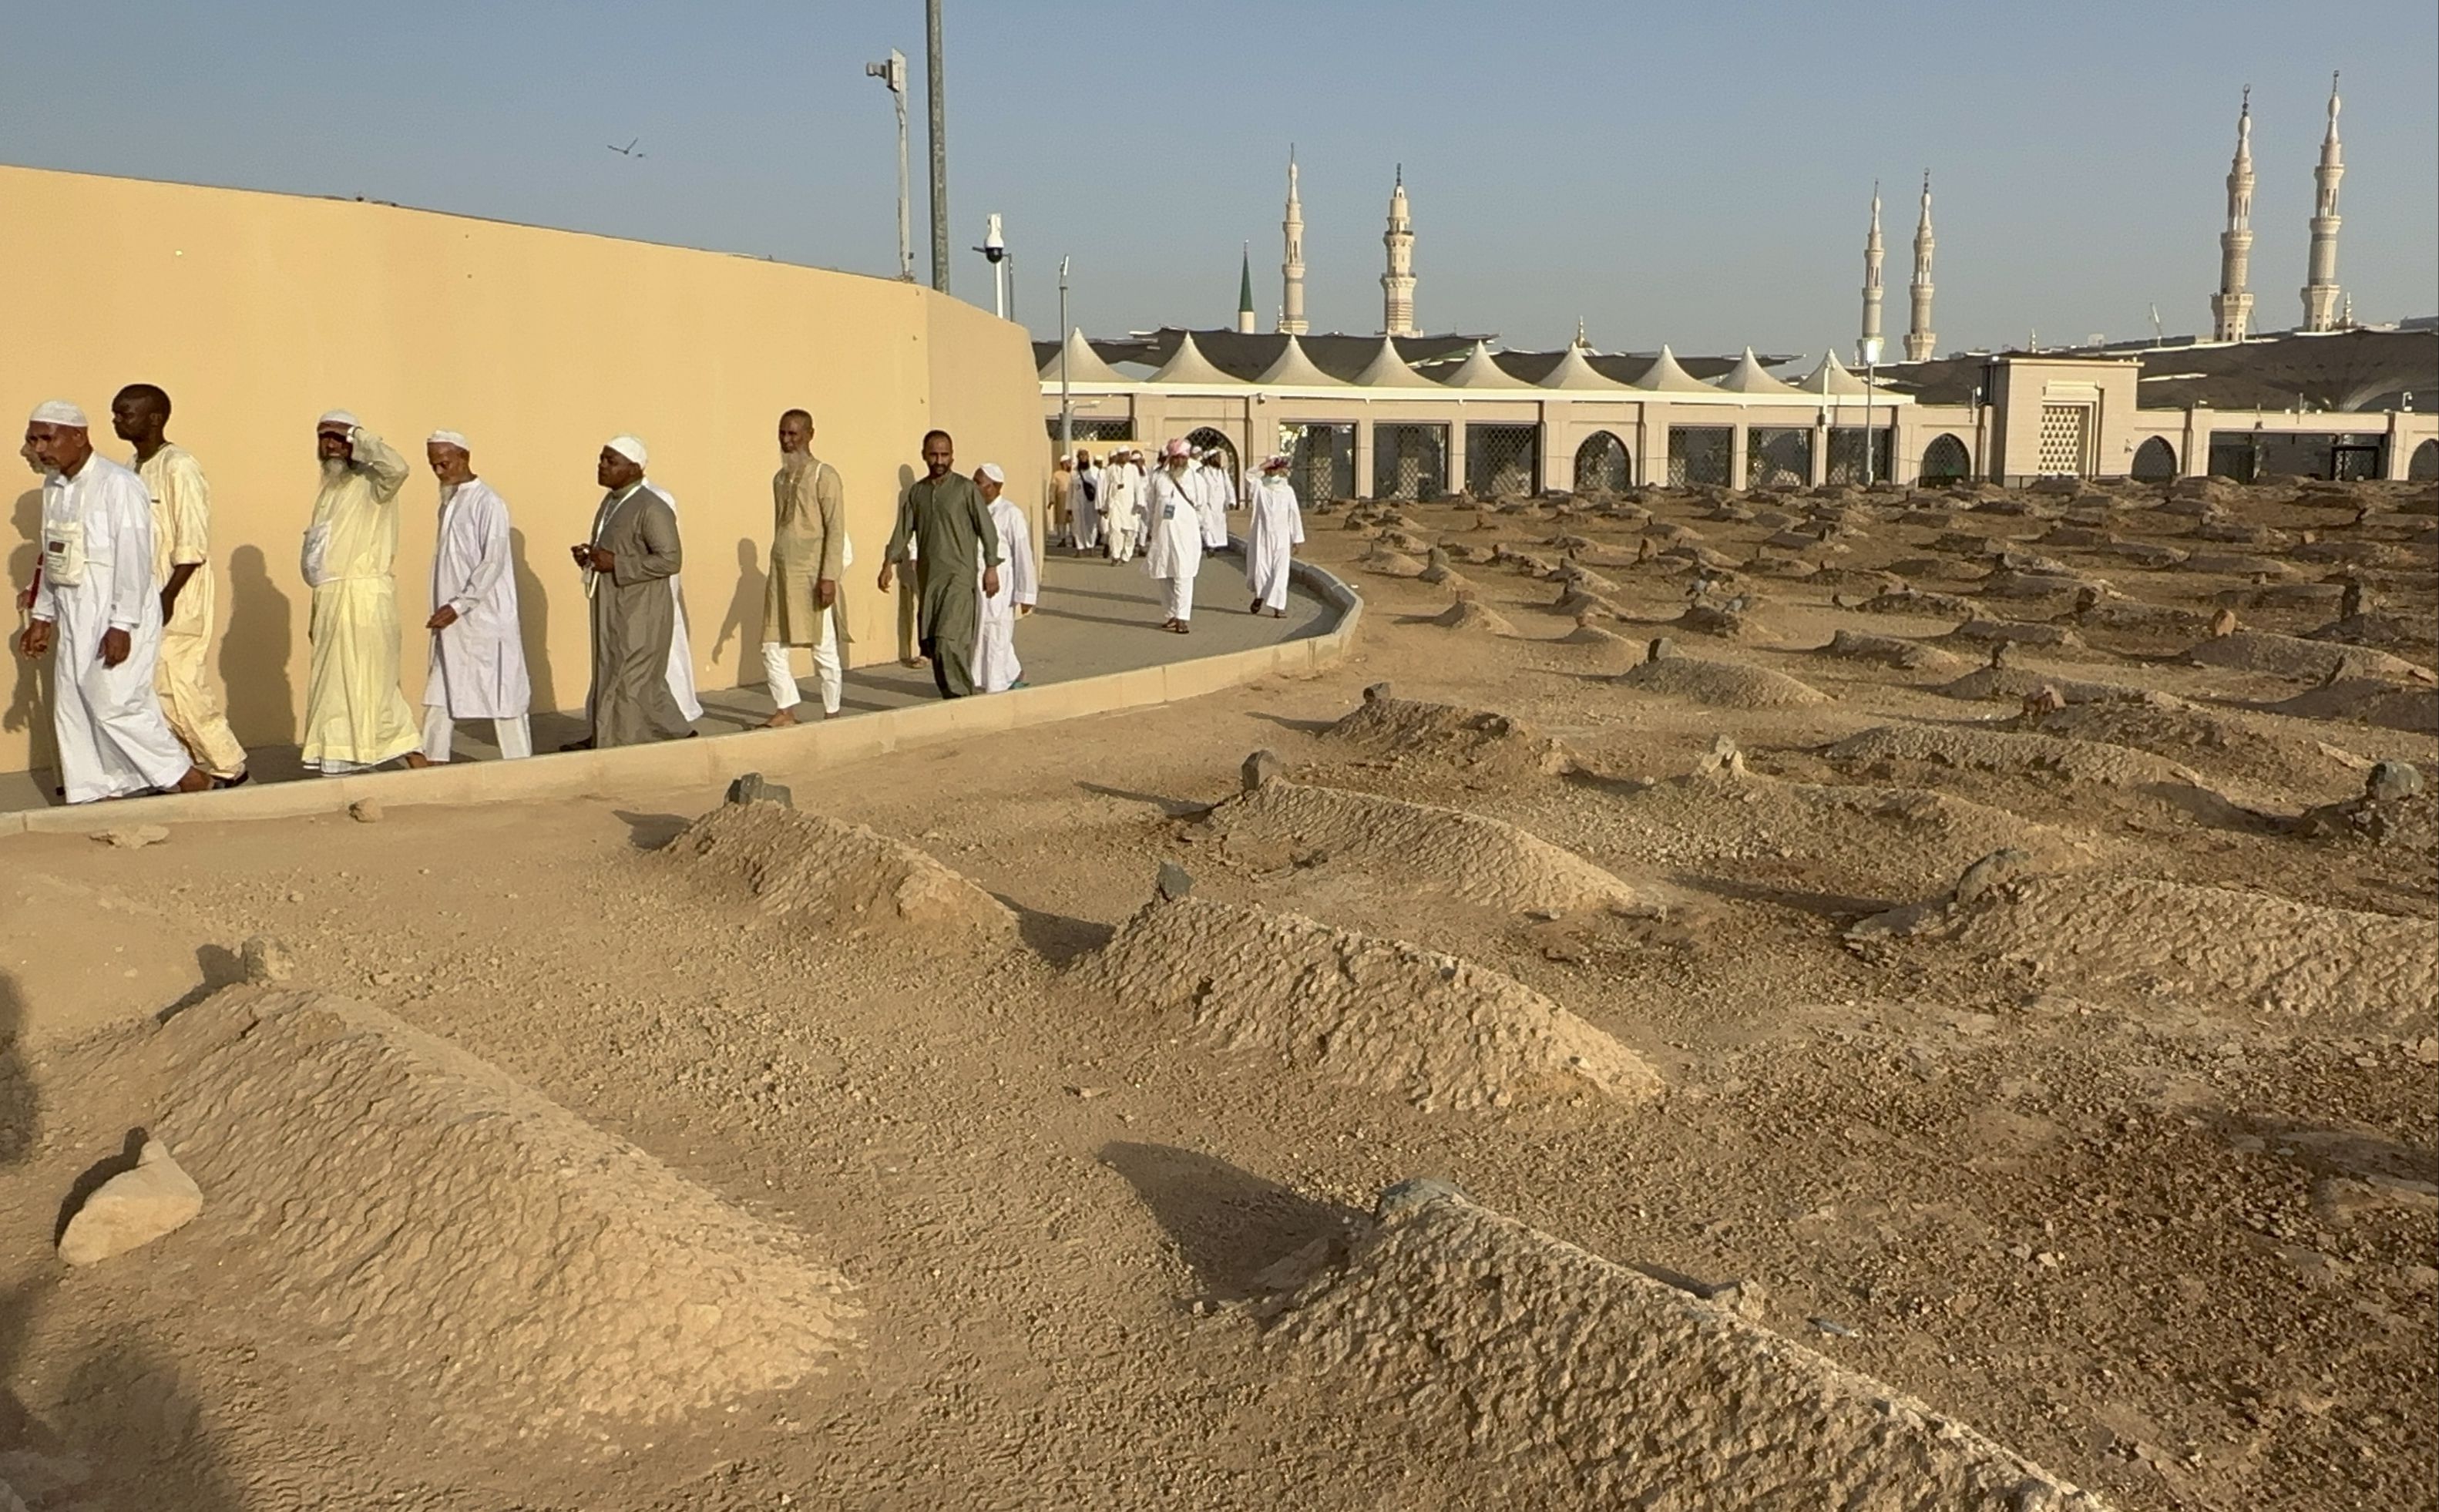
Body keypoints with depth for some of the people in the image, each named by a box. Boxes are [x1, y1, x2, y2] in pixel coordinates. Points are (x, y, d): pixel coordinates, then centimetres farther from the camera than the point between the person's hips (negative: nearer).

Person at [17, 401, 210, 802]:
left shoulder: (117, 485, -14)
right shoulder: (53, 486, 10)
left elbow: (133, 558, -18)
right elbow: (53, 557, 17)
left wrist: (121, 626, -21)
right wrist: (41, 617, 18)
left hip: (116, 617, -8)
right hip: (74, 616, 8)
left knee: (112, 701, -10)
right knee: (72, 704, 8)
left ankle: (184, 774, 4)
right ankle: (93, 790, 17)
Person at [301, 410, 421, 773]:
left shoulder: (370, 484, -5)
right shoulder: (328, 491, 19)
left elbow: (397, 468, -31)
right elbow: (325, 554, 21)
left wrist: (358, 437, -15)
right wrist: (316, 616, 19)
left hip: (363, 599, -9)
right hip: (331, 599, 9)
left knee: (359, 685, -5)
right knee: (334, 684, 12)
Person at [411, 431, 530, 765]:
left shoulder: (487, 503, -13)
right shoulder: (449, 501, 12)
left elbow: (493, 562, -18)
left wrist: (458, 605, -20)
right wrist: (445, 608, 13)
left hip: (485, 616, -8)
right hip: (452, 617, 9)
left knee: (502, 690, -2)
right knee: (442, 686, 8)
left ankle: (519, 761, 6)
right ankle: (431, 757, 12)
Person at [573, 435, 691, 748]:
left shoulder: (652, 508, -16)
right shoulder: (611, 502, 12)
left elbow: (669, 559, -22)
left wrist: (615, 563, -22)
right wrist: (591, 556, 3)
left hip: (641, 613, -10)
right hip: (612, 610, 10)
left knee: (631, 683, -2)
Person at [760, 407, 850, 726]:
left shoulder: (824, 476, -6)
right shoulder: (780, 478, 14)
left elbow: (835, 529, -12)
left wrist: (829, 577, -19)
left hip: (812, 574, -7)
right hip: (781, 573, 7)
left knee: (824, 649, 1)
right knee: (772, 647, 3)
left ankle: (831, 713, 11)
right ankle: (786, 709, 14)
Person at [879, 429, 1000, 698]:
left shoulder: (966, 489, -3)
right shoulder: (916, 492, 11)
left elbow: (986, 528, -3)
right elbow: (903, 530, 9)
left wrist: (991, 567, -8)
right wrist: (890, 563, -2)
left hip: (959, 576, -6)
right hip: (928, 577, 6)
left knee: (948, 640, -17)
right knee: (931, 643, 6)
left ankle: (961, 696, -7)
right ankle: (953, 698, 16)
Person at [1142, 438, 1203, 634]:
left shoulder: (1194, 479, 3)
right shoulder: (1158, 478, 6)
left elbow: (1200, 508, 11)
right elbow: (1149, 506, 11)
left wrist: (1199, 529, 12)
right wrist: (1149, 531, 10)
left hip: (1186, 535, -3)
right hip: (1162, 534, 3)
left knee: (1183, 577, -9)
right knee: (1165, 577, 8)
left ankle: (1182, 618, -10)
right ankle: (1173, 615, 19)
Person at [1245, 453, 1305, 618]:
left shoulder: (1288, 491, 3)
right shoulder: (1259, 487, 2)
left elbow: (1294, 515, 5)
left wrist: (1297, 539, 3)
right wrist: (1265, 465, -14)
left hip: (1281, 537, 0)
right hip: (1261, 536, 0)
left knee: (1280, 572, -3)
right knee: (1259, 567, -2)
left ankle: (1278, 607, 0)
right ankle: (1259, 596, 25)